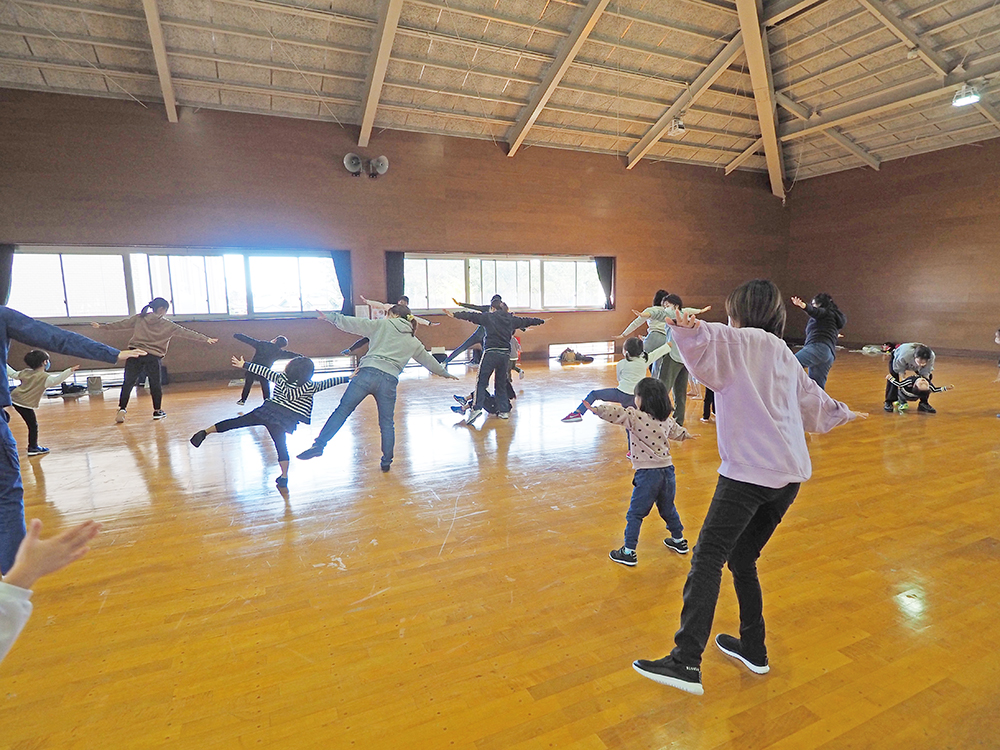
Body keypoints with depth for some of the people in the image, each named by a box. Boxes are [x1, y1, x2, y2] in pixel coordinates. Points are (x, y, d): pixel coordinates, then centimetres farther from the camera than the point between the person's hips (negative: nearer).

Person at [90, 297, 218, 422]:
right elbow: (185, 332, 6)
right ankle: (157, 411, 21)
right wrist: (205, 339, 10)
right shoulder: (167, 325, 4)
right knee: (155, 384, 13)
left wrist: (102, 326, 25)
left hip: (135, 354, 2)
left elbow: (121, 324, 13)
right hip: (153, 357, -1)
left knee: (128, 383, 7)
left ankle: (122, 409, -3)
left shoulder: (139, 318, 9)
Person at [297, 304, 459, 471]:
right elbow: (429, 360, 35)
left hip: (367, 373, -2)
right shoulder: (414, 343, 23)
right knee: (387, 423, 14)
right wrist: (446, 373, 51)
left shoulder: (383, 325, 14)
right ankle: (386, 462, 20)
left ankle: (319, 445, -4)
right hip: (389, 380, 2)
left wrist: (331, 317, 20)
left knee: (343, 410, 2)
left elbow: (354, 323, 10)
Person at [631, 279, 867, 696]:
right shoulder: (786, 356, 23)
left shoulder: (740, 341, 1)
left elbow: (707, 340, -23)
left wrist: (688, 328, -45)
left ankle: (686, 662, -15)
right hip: (789, 476, 9)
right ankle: (753, 649, 28)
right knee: (742, 560, 19)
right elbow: (815, 404, 36)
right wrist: (842, 413, 57)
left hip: (748, 471, -8)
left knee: (708, 558, -11)